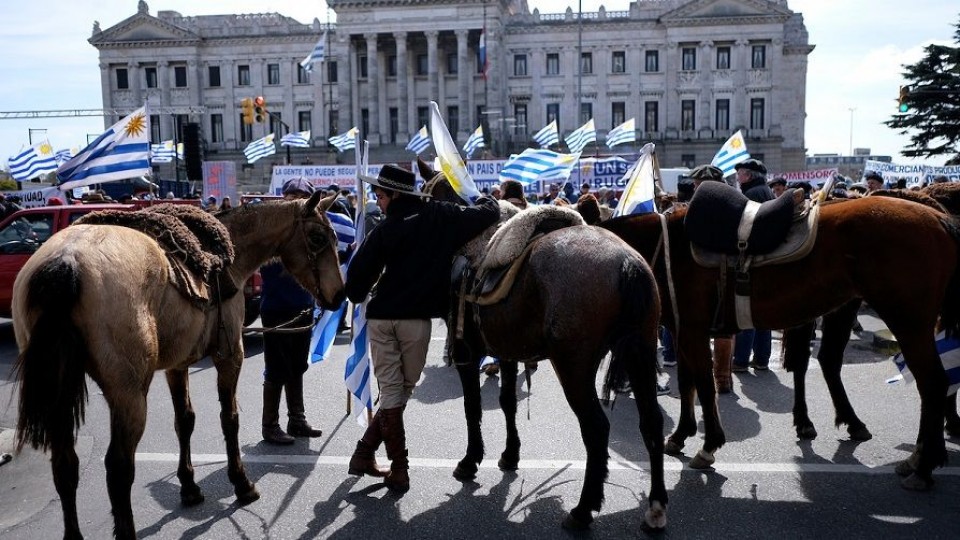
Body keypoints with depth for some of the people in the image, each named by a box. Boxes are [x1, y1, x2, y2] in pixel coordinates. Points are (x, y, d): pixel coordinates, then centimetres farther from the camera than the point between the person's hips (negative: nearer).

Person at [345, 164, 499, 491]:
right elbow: (491, 212, 0)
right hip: (417, 317, 0)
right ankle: (365, 453, 14)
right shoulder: (442, 217, -2)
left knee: (390, 390, 8)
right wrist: (485, 200, 23)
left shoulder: (384, 231, -5)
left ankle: (399, 469, 10)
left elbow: (359, 272, -4)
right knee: (404, 388, 15)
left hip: (381, 317, 0)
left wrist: (357, 297, 18)